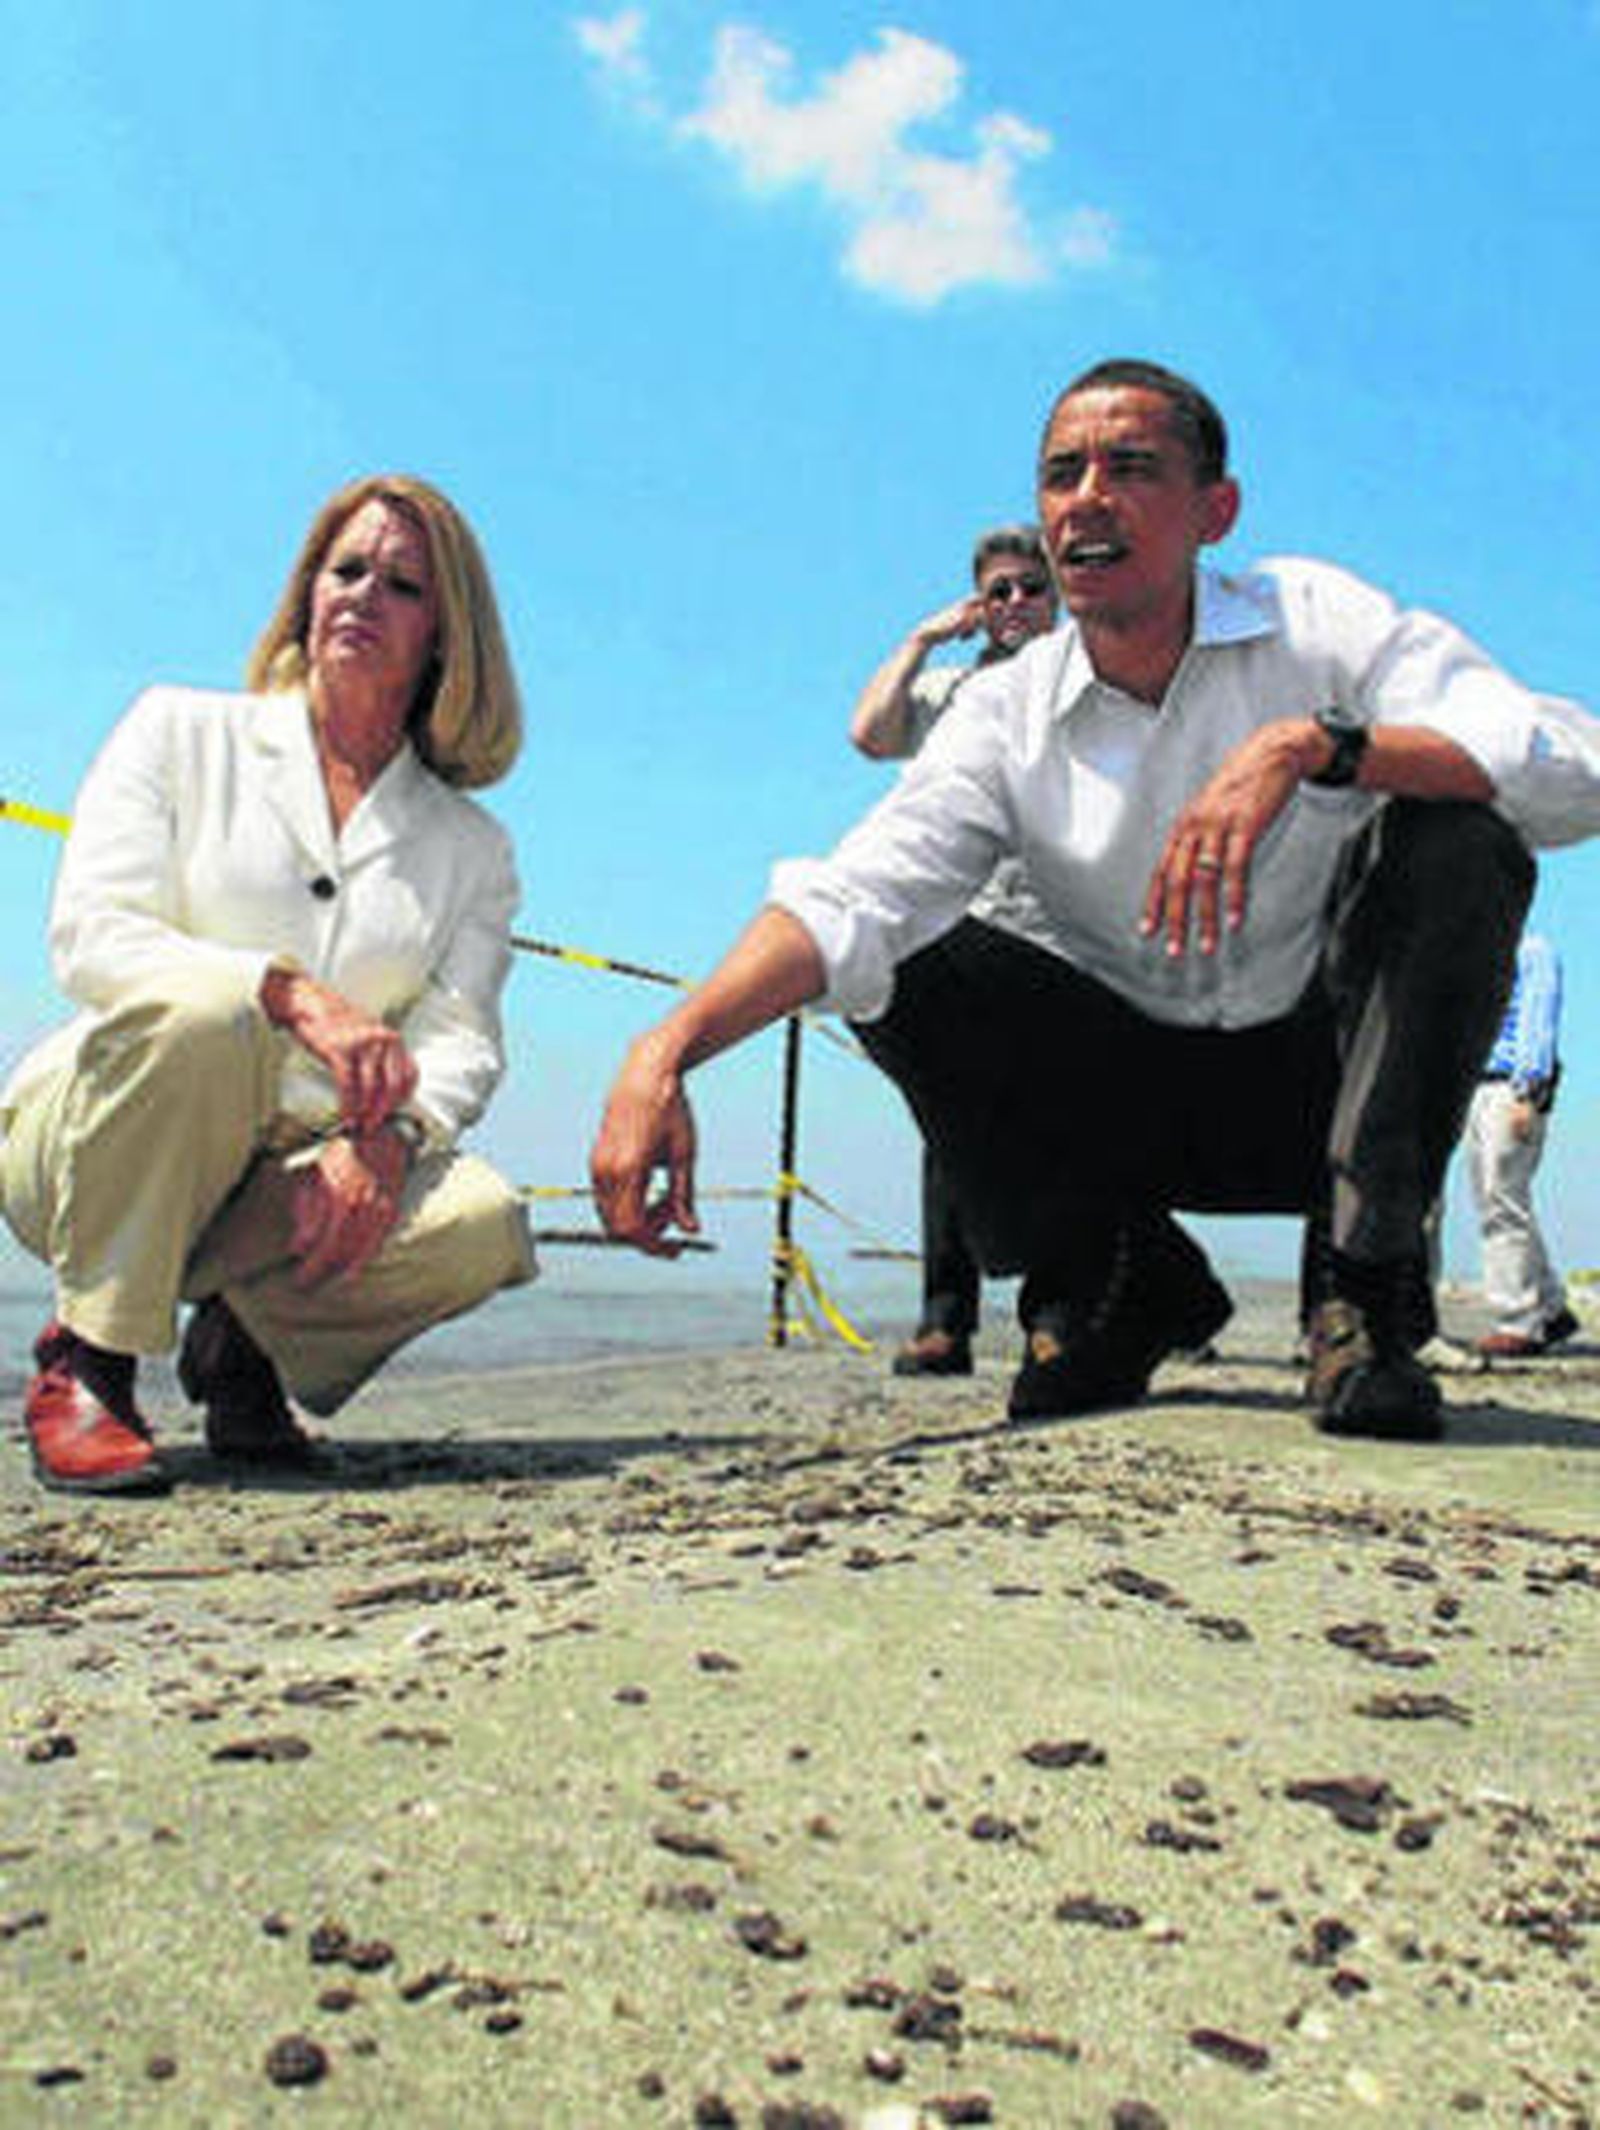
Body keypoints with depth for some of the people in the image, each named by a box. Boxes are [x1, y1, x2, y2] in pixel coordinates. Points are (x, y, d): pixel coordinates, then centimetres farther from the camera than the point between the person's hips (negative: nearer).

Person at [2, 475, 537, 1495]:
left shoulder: (473, 846, 13)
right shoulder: (181, 732, 6)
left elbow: (462, 1036, -1)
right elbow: (88, 934, -8)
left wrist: (385, 1136, -24)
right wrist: (293, 993, -25)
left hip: (293, 1183, 2)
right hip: (89, 1143, -2)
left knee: (484, 1225, -28)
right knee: (203, 1012, -35)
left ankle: (243, 1338, 1)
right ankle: (85, 1365, -17)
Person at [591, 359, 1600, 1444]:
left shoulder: (1316, 622, -10)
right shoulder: (1010, 714, -5)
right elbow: (849, 900, -19)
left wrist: (1308, 745, -38)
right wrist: (667, 1050, -35)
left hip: (1320, 1077, -1)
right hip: (1140, 1099, 2)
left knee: (1458, 833, -25)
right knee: (900, 961, -16)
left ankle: (1368, 1294, -18)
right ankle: (1116, 1281, 0)